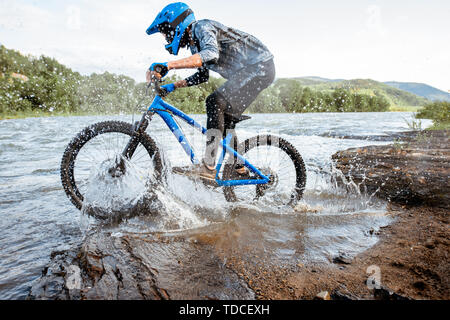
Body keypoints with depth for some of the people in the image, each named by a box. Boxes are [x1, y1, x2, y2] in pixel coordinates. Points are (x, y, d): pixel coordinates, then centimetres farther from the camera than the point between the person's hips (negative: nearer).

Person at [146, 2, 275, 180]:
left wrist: (167, 65, -39)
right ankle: (239, 169, 18)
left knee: (215, 102, -24)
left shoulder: (203, 27, -15)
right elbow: (202, 75, 22)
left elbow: (211, 54, -37)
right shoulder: (194, 42, 13)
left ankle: (208, 168, -25)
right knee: (224, 119, 9)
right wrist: (172, 86, 13)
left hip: (260, 67, -10)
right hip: (247, 71, 10)